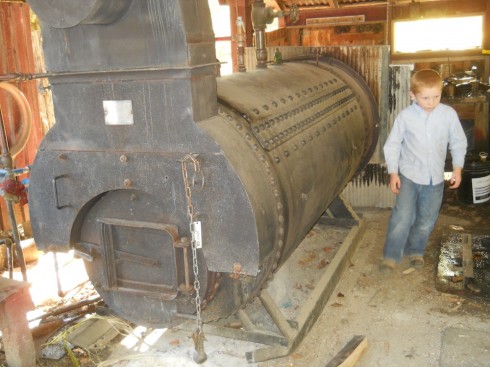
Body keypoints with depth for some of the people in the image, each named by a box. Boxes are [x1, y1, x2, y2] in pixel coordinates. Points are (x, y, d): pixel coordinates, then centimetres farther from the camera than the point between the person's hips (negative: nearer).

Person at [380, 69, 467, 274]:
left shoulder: (449, 114, -5)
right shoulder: (405, 116, -9)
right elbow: (392, 145, -2)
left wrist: (457, 168, 2)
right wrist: (393, 173, -5)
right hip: (409, 175, -2)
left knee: (426, 220, 11)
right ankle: (391, 256, 2)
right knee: (403, 217, -11)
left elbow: (458, 142, 6)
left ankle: (415, 251, 33)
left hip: (435, 178, 2)